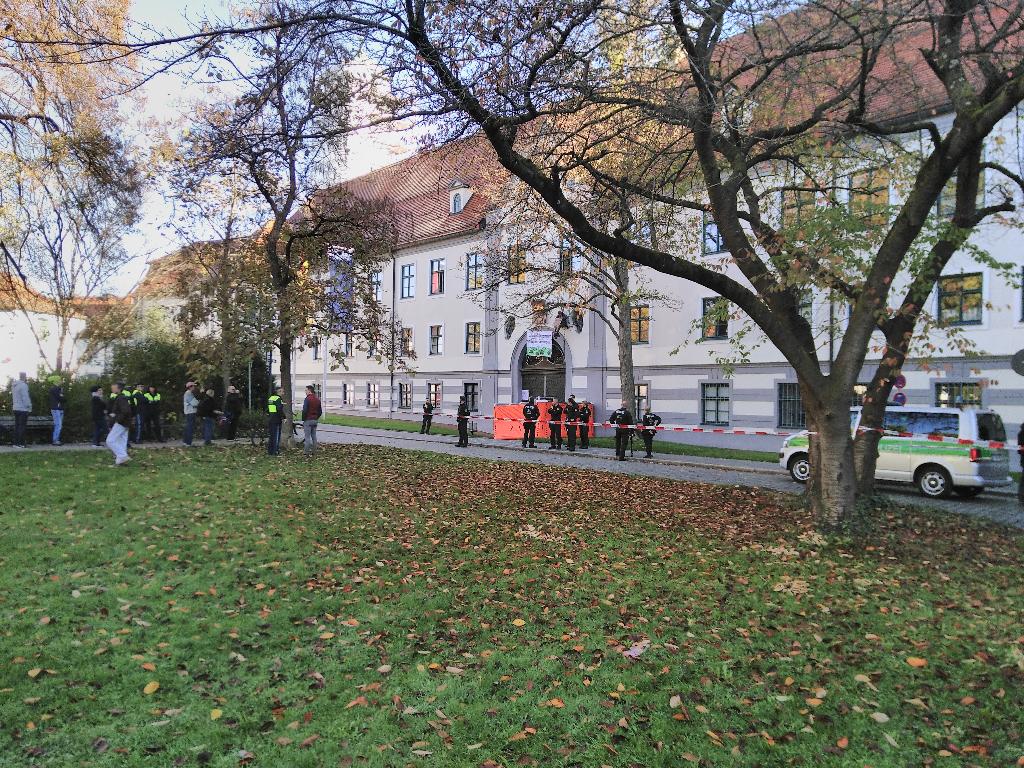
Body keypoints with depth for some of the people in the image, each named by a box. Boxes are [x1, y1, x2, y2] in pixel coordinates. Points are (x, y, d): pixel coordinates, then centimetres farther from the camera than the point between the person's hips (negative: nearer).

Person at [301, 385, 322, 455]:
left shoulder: (307, 399, -13)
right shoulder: (317, 399, 11)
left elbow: (305, 411, -17)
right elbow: (320, 411, 14)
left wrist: (303, 420, -9)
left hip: (308, 420, -7)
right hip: (315, 420, 7)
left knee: (307, 437, -4)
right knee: (314, 436, 12)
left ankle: (307, 452, -4)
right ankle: (314, 451, 14)